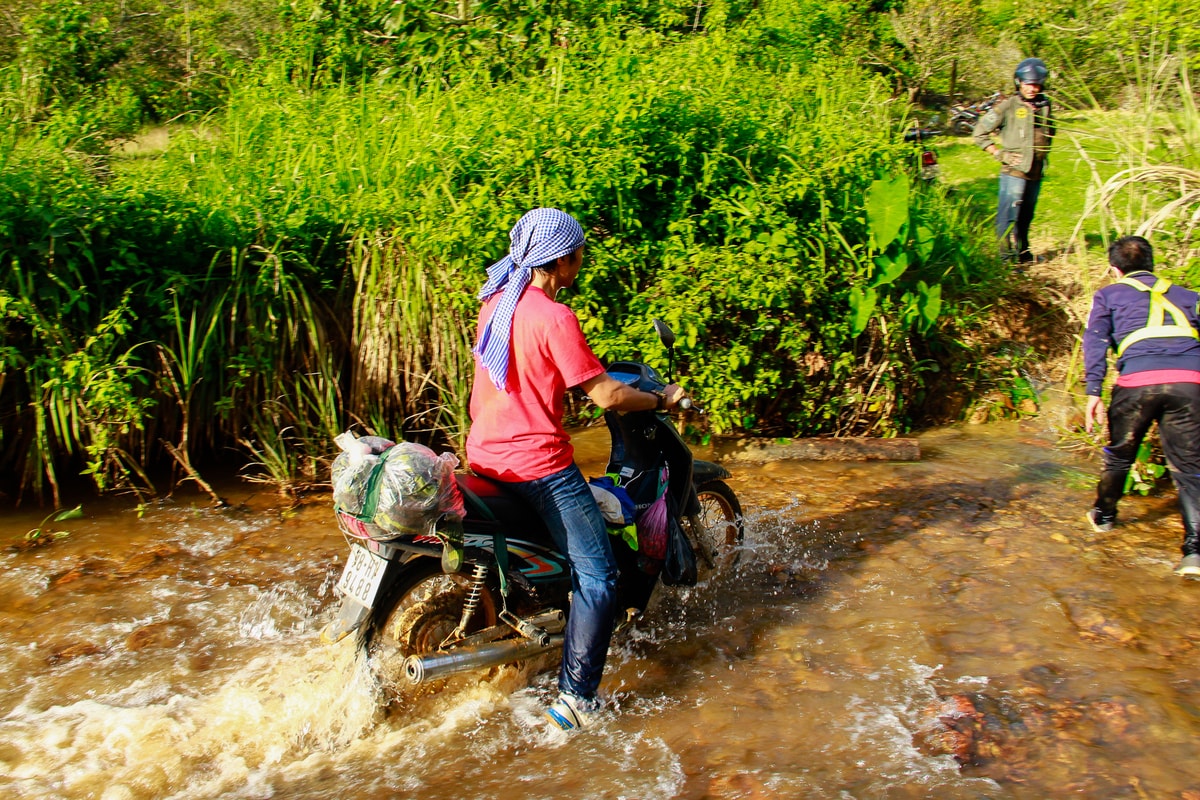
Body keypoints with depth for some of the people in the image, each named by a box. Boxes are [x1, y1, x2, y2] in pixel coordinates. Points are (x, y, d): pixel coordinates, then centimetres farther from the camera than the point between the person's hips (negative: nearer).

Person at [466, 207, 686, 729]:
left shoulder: (496, 300, 7)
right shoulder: (554, 317, -19)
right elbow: (605, 396, -17)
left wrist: (582, 372, 30)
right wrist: (663, 400, -2)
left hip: (485, 456, 9)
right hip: (539, 465, -9)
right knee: (597, 577, -4)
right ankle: (575, 701, -6)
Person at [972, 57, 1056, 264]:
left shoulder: (1045, 107, 10)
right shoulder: (1007, 106, -7)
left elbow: (1049, 134, 29)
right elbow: (979, 132, -4)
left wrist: (1044, 155, 16)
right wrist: (999, 154, -9)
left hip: (1036, 173, 6)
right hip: (1014, 172, -6)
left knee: (1026, 217, 16)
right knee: (1009, 216, -7)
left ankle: (1023, 254, 28)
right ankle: (1008, 258, -1)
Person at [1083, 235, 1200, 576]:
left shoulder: (1109, 295, 23)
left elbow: (1095, 341, 7)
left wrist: (1093, 391, 0)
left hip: (1137, 380, -1)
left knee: (1119, 454, 21)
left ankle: (1104, 515, 40)